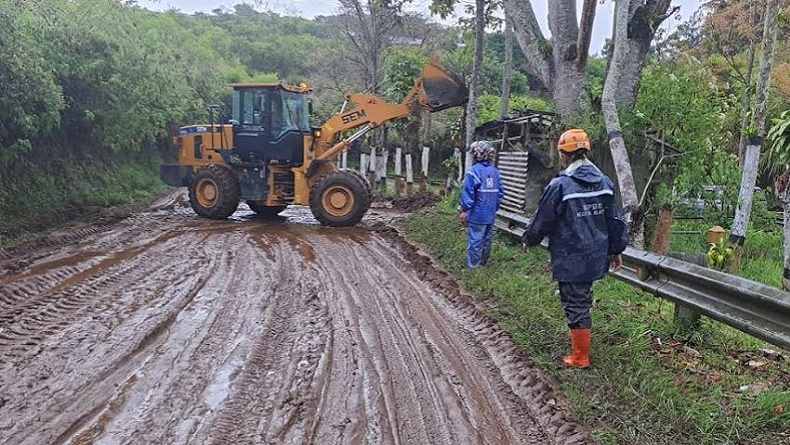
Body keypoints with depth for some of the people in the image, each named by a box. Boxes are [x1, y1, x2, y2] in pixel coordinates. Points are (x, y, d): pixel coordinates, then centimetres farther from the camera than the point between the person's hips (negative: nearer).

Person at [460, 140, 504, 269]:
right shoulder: (495, 171, 5)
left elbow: (468, 193, -16)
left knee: (475, 240, -1)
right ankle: (484, 263, 28)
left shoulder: (474, 171, -14)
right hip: (490, 215, 6)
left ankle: (473, 266, 3)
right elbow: (500, 192, 9)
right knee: (487, 239, 16)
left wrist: (464, 211, -9)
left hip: (477, 215, -6)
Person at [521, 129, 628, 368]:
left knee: (576, 304, 2)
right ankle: (580, 340, 33)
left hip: (571, 259, -6)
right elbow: (616, 220, 9)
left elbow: (542, 219, -7)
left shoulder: (560, 185, -16)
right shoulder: (604, 182, 4)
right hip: (596, 256, 7)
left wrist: (528, 240, 11)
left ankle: (580, 357, 12)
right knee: (583, 299, 22)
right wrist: (616, 250, 19)